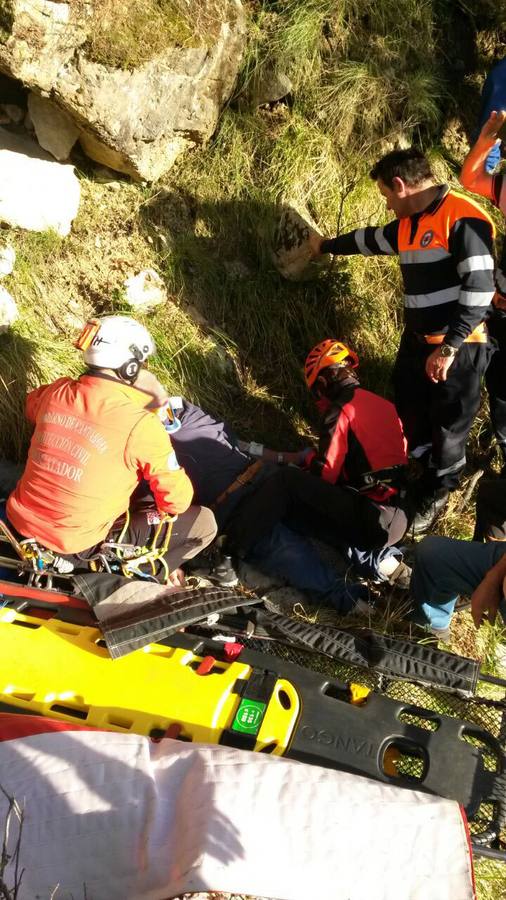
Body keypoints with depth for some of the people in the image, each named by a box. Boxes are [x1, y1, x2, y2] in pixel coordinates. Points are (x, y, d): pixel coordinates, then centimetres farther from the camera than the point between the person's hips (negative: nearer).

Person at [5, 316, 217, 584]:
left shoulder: (56, 393, -6)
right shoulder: (141, 425, -22)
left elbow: (32, 406, 21)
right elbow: (178, 500, -14)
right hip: (78, 547, -7)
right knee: (203, 522, -1)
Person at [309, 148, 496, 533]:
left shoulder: (462, 219, -18)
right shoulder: (408, 224, 10)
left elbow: (479, 288, -23)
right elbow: (370, 240, 29)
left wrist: (448, 349, -23)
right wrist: (327, 245, 43)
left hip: (458, 348, -8)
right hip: (417, 340, 8)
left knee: (447, 428, 4)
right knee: (409, 413, 18)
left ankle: (436, 495, 23)